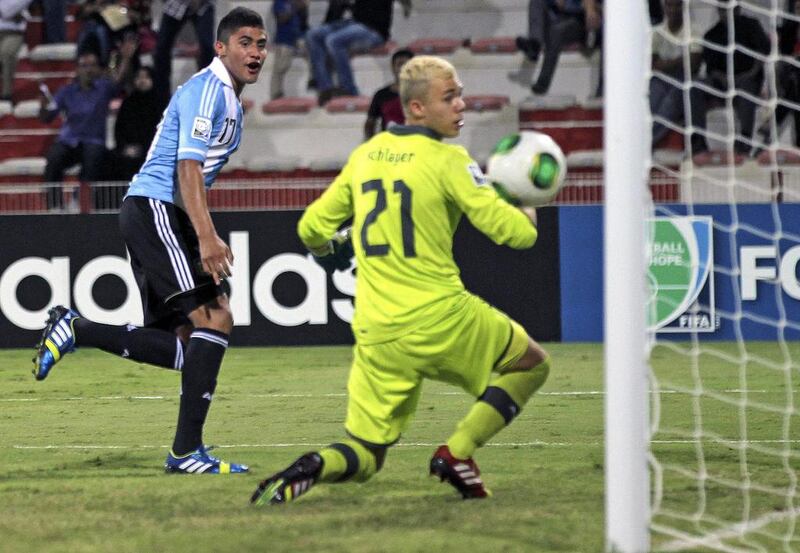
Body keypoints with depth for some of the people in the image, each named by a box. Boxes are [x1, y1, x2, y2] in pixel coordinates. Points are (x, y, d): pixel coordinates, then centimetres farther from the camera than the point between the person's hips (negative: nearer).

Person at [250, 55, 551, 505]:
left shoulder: (365, 155, 10)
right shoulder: (447, 160, -8)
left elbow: (313, 228, 18)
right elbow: (511, 230, -13)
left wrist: (331, 249, 41)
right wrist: (527, 218, 11)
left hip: (376, 335, 5)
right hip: (441, 317, -5)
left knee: (365, 457, 14)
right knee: (532, 364, 19)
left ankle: (311, 470, -21)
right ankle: (458, 451, 2)